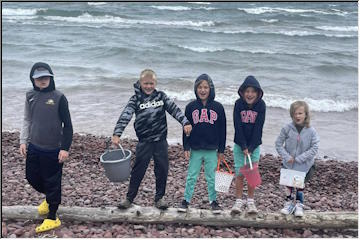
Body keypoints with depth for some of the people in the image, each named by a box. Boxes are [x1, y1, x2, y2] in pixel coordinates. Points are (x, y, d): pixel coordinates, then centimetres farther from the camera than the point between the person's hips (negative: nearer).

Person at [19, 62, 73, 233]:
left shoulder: (58, 97, -11)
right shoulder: (30, 96, 4)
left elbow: (67, 125, -9)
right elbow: (27, 120, 14)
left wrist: (65, 148, -13)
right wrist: (23, 141, 6)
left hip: (53, 150, -5)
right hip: (34, 147, 6)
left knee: (52, 183, 4)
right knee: (32, 177, 16)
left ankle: (52, 218, 18)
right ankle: (49, 198, 44)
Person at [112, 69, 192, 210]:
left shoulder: (161, 96, 5)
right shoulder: (136, 99, -3)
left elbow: (174, 109, -2)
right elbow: (125, 116, -14)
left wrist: (185, 122, -17)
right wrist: (117, 134, -27)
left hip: (161, 141, 2)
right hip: (144, 142, -2)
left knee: (162, 170, 8)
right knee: (138, 170, 6)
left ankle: (159, 198, 26)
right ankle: (129, 198, 21)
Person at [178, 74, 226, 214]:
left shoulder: (218, 107, -1)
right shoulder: (191, 107, 0)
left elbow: (222, 130, 3)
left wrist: (221, 150, 3)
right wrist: (186, 148, -2)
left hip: (212, 150, 0)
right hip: (195, 149, 0)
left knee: (212, 177, 9)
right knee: (191, 176, 8)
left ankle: (213, 201, 22)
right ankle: (186, 200, 19)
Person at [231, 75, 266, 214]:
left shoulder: (261, 105, -7)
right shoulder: (238, 104, -8)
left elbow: (258, 128, -10)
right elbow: (238, 126, -11)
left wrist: (250, 148, -15)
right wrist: (243, 147, -15)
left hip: (254, 144, 0)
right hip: (239, 144, 0)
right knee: (239, 173, 1)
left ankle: (250, 201, 18)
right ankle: (239, 201, 13)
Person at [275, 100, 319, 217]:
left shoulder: (311, 131, -13)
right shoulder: (287, 128, -11)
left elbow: (314, 148, -13)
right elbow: (278, 143, -6)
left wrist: (299, 158, -18)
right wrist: (286, 156, -16)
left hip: (304, 165, -1)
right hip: (288, 164, 1)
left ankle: (299, 204, 29)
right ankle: (289, 202, 33)